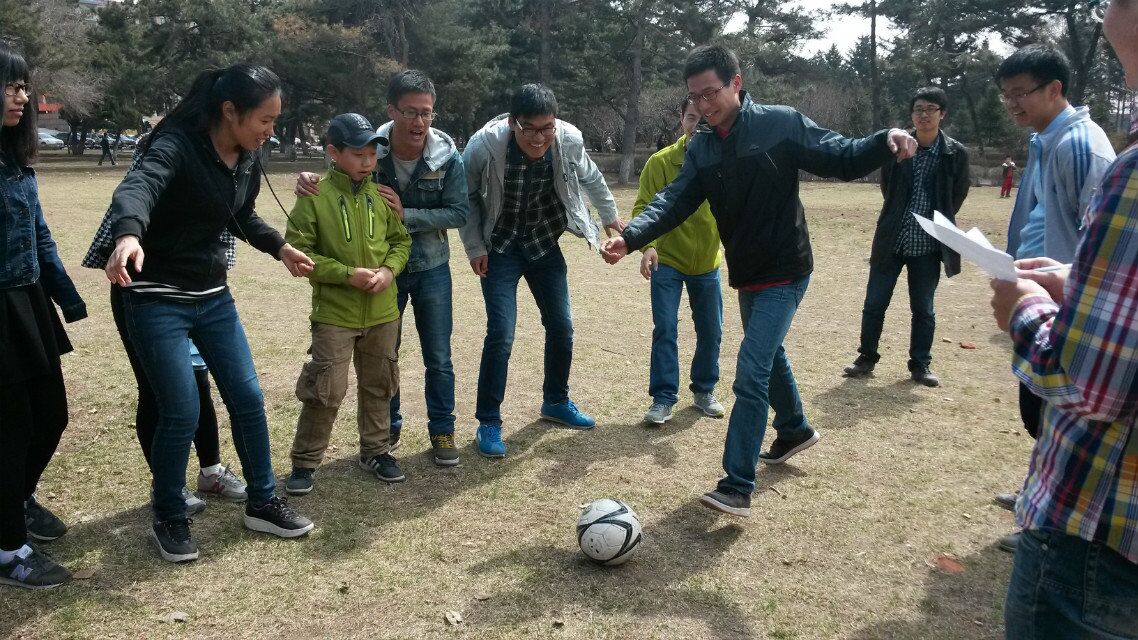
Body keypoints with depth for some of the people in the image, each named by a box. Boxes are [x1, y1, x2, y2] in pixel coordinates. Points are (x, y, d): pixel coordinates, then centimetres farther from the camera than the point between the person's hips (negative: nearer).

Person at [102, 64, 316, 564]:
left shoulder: (247, 160, 2)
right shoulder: (177, 147, -21)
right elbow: (138, 187, -42)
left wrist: (281, 248, 17)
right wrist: (129, 234, -62)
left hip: (212, 295, 7)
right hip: (157, 299, -7)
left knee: (248, 398, 6)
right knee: (181, 413, -7)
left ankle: (262, 504, 23)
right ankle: (169, 520, 17)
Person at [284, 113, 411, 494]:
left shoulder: (382, 195, 3)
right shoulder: (315, 196, -10)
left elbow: (401, 240, 12)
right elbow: (298, 252, -10)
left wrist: (390, 269, -8)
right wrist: (347, 274, -18)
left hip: (382, 312, 5)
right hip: (334, 314, -4)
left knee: (378, 385, 15)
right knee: (326, 390, -3)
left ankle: (376, 451, 32)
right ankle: (305, 461, 14)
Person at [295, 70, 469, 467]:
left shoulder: (447, 156, -17)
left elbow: (459, 212, -14)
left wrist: (406, 215, -26)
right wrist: (308, 181, -30)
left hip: (431, 270, -1)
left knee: (438, 359, 7)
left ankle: (442, 430, 25)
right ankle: (388, 427, 34)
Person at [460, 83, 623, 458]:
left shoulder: (570, 140, -19)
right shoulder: (484, 146, -28)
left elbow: (590, 178, 4)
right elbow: (467, 198, -9)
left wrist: (610, 217, 13)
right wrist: (474, 248, -10)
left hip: (544, 243, 4)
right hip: (499, 248, -4)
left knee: (561, 326, 10)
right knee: (501, 333, -12)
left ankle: (556, 402, 33)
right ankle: (488, 422, 4)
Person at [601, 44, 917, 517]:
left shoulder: (781, 124, -13)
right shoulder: (701, 150, 2)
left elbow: (841, 159, -12)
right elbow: (675, 201, -9)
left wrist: (885, 142, -32)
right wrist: (631, 237, -27)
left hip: (784, 273, -7)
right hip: (746, 276, 7)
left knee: (751, 374, -13)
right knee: (768, 355, 25)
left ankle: (737, 488, -9)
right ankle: (795, 430, 51)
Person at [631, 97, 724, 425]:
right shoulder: (661, 161, -12)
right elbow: (643, 207, -12)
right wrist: (647, 245, -27)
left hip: (707, 263, 3)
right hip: (667, 261, -2)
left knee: (711, 331, 11)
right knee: (664, 330, -5)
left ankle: (704, 391, 30)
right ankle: (663, 399, 5)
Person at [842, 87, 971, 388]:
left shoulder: (956, 153, -6)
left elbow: (958, 196, 7)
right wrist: (900, 218, 9)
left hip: (928, 245, 0)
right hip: (891, 240, 1)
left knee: (923, 309, 10)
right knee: (874, 303, 6)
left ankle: (920, 365, 22)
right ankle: (867, 357, 20)